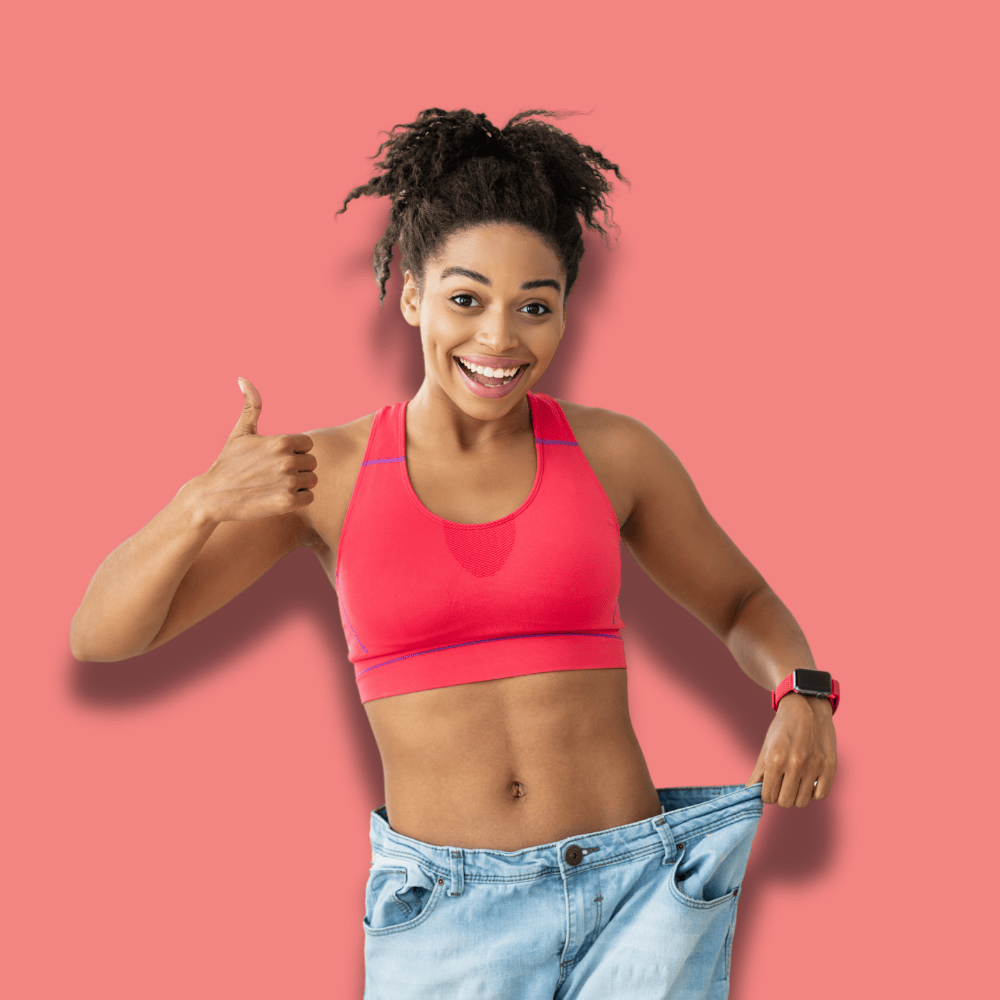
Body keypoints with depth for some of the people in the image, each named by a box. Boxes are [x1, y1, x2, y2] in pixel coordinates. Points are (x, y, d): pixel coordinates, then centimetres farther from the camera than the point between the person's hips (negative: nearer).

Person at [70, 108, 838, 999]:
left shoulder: (613, 452, -1)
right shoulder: (330, 472, -3)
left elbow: (742, 604, 15)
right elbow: (102, 636, -4)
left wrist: (802, 698, -7)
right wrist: (203, 503, -23)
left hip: (632, 897, 0)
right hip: (442, 921, 0)